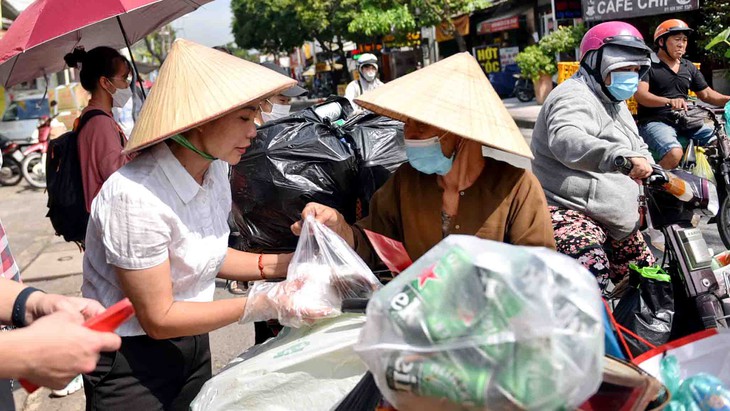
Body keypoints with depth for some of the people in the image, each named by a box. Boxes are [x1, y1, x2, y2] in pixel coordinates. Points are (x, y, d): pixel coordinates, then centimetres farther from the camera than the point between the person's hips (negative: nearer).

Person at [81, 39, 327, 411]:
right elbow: (159, 318, -22)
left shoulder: (214, 170, -5)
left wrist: (283, 265, -5)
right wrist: (263, 305, -23)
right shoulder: (136, 197, -29)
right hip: (130, 360, -7)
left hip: (192, 344, 7)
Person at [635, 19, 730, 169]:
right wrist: (669, 101, -35)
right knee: (674, 153, -34)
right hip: (654, 121, -7)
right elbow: (640, 94, -18)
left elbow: (706, 94, 24)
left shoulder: (689, 67, 20)